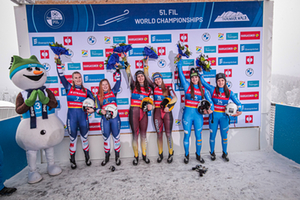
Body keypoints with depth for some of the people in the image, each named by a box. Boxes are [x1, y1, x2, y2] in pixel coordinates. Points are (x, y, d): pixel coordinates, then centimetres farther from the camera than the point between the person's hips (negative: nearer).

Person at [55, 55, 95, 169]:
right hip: (72, 116, -1)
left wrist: (93, 109, -8)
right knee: (73, 139, 11)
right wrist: (58, 62, -4)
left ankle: (87, 158, 30)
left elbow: (95, 101, 9)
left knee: (84, 138, 13)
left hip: (83, 116, 1)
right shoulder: (69, 87, 4)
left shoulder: (86, 91, 7)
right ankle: (72, 161, 28)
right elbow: (61, 75, -1)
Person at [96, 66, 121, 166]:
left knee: (116, 136, 4)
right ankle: (107, 156, 24)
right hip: (105, 118, 1)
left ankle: (117, 156, 16)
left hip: (115, 117, -1)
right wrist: (101, 111, -16)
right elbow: (97, 108, 6)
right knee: (106, 137, 9)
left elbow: (118, 81, 3)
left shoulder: (113, 92, 6)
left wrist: (117, 70, 0)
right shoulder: (98, 96, 9)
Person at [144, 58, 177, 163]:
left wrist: (168, 106, -19)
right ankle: (160, 154, 21)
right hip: (157, 112, 2)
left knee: (168, 134, 2)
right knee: (159, 134, 8)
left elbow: (175, 98, -7)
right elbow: (146, 77, 5)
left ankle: (171, 154, 16)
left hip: (167, 112, -2)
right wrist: (146, 65, 1)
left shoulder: (168, 88, 4)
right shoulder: (154, 87, 8)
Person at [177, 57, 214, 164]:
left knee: (199, 136, 10)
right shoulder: (187, 86, 0)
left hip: (198, 114, 2)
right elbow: (180, 71, -2)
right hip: (188, 113, -2)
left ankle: (198, 155, 30)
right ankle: (187, 155, 25)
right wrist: (180, 59, 3)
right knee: (187, 135, 7)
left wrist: (211, 109, -13)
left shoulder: (203, 89, 6)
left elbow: (210, 101, 6)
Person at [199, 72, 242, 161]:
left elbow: (238, 102, -1)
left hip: (224, 116, 1)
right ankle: (212, 153, 27)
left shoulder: (229, 93, 0)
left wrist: (239, 111, -17)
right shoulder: (213, 90, -3)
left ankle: (224, 154, 29)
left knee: (224, 136, 9)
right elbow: (203, 81, -4)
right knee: (212, 135, 8)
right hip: (214, 115, -1)